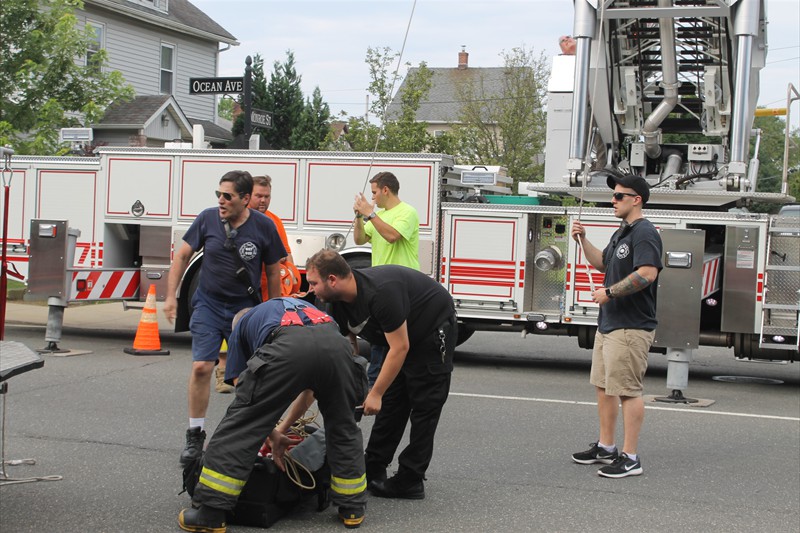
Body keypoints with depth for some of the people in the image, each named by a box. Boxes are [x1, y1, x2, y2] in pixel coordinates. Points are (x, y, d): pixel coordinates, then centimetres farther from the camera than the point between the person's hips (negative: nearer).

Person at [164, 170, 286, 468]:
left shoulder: (264, 227, -8)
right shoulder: (207, 219, -7)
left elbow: (273, 272, 3)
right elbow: (182, 255, 4)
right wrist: (170, 296, 0)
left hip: (246, 309, 0)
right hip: (209, 305, 0)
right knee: (201, 368, -11)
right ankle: (195, 436, 2)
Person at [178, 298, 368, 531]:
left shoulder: (242, 325, 36)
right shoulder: (303, 306, 46)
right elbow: (309, 389, 46)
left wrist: (273, 435, 39)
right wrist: (282, 429, 53)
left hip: (288, 348, -4)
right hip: (336, 343, 4)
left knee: (238, 427, 10)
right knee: (343, 428, 27)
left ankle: (209, 513, 10)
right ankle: (352, 508, 33)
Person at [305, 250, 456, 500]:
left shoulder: (380, 292, -36)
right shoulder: (339, 304, -9)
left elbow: (400, 348, -31)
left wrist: (375, 394, -26)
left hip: (434, 331, -8)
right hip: (403, 336, 9)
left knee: (424, 407, -6)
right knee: (391, 403, 8)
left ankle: (410, 481, -2)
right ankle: (373, 471, 14)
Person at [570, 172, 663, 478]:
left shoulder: (644, 233, -15)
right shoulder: (622, 233, 17)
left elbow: (647, 273, -27)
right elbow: (603, 263, 29)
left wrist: (609, 292, -21)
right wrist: (583, 240, 15)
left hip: (630, 328, -11)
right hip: (609, 324, 11)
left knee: (627, 391, -7)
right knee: (603, 386, 17)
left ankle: (630, 458, -2)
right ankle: (605, 447, 28)